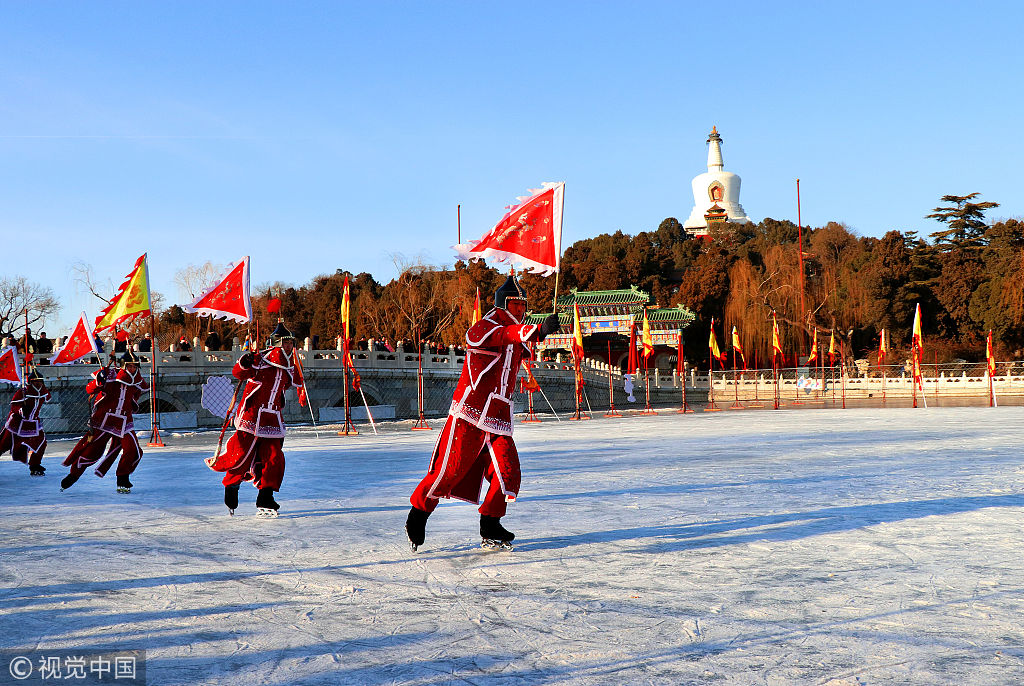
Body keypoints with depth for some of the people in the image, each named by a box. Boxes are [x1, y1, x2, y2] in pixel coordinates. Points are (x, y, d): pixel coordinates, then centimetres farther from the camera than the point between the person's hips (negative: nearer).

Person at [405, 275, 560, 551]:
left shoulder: (516, 341, 19)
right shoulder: (484, 327, -9)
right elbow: (506, 335, -30)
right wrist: (539, 330, -45)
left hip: (499, 417, 7)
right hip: (469, 415, -7)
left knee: (508, 473, -3)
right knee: (450, 469, -4)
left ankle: (490, 527, 11)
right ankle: (418, 514, 16)